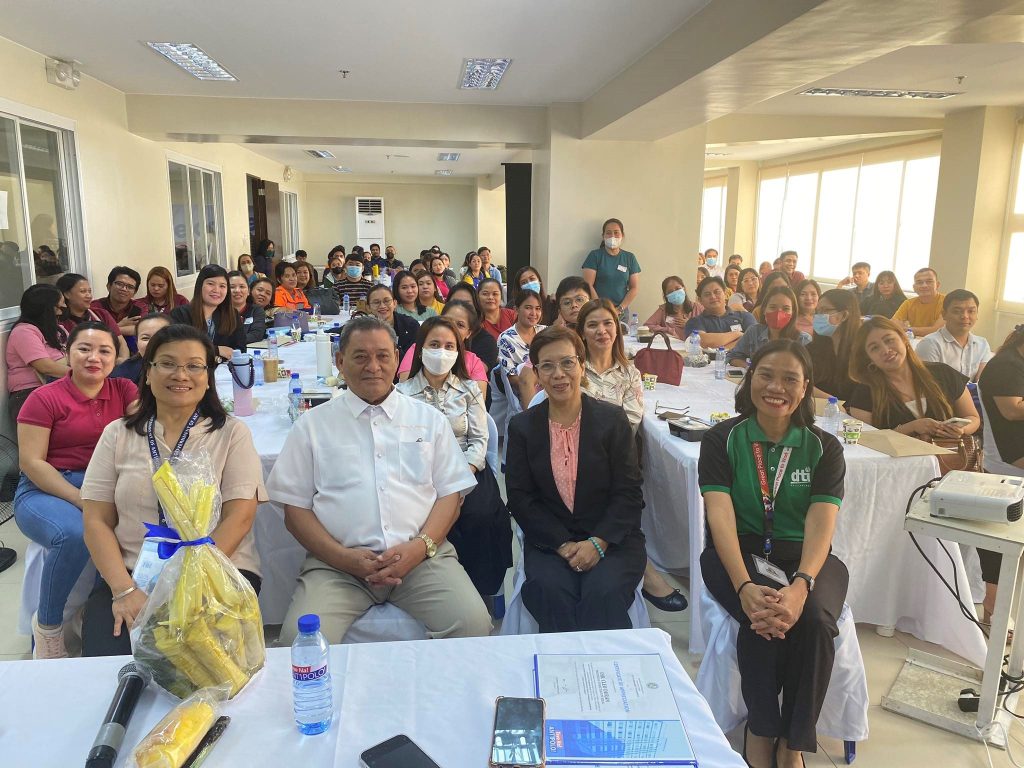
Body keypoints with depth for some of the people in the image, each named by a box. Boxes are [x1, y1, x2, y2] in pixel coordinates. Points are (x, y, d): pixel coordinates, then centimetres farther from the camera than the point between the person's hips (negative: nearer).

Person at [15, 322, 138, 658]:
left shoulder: (124, 390, 9)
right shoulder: (44, 398, -1)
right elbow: (31, 462, -8)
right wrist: (81, 500, -17)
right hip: (45, 491, -2)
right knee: (74, 534, -36)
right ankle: (47, 624, -7)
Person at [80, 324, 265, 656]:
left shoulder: (232, 433, 4)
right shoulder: (117, 435, 11)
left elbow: (239, 518, -5)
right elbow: (96, 521, 5)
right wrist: (124, 590, -10)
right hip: (129, 575, 2)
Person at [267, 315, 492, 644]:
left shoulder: (430, 420, 14)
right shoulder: (312, 427, 11)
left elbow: (450, 494, 10)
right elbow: (295, 509, 8)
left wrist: (421, 546, -8)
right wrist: (343, 557, -8)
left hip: (422, 555, 1)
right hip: (338, 563, 0)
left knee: (473, 625, -22)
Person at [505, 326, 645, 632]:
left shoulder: (613, 419, 2)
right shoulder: (522, 426, 5)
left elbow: (627, 492, -2)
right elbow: (520, 497, 1)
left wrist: (597, 543, -16)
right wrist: (563, 544, -12)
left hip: (611, 537, 0)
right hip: (549, 540, 1)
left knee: (603, 592, -29)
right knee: (550, 590, -28)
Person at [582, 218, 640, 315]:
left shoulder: (629, 258, 8)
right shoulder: (595, 255, 0)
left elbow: (635, 288, 5)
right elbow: (588, 285, -7)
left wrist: (620, 309, -7)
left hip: (621, 313, 2)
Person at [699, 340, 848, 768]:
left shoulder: (823, 448, 1)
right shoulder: (722, 440, -3)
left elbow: (821, 524, -12)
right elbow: (720, 516, -15)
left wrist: (801, 585, -32)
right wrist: (744, 586, -32)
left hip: (805, 558, 2)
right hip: (738, 554, -1)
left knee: (814, 621, -30)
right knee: (762, 619, -32)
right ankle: (760, 731, -6)